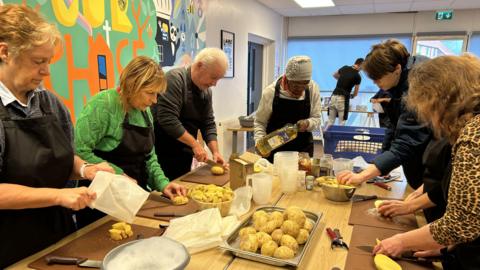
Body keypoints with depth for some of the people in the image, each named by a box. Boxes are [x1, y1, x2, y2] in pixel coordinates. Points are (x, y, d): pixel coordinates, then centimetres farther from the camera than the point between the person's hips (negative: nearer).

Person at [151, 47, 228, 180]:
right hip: (163, 154, -7)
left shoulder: (206, 91, 7)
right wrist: (195, 144, -20)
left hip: (184, 156, 7)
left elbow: (209, 124, 10)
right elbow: (167, 119, -25)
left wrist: (215, 152, -3)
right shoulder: (175, 78, -17)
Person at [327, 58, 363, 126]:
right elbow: (355, 93, 5)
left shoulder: (344, 68, 10)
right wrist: (351, 96, 26)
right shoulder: (357, 76, -4)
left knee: (330, 122, 11)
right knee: (341, 123, 3)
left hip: (334, 96, 5)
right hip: (343, 99, -5)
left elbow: (334, 75, 29)